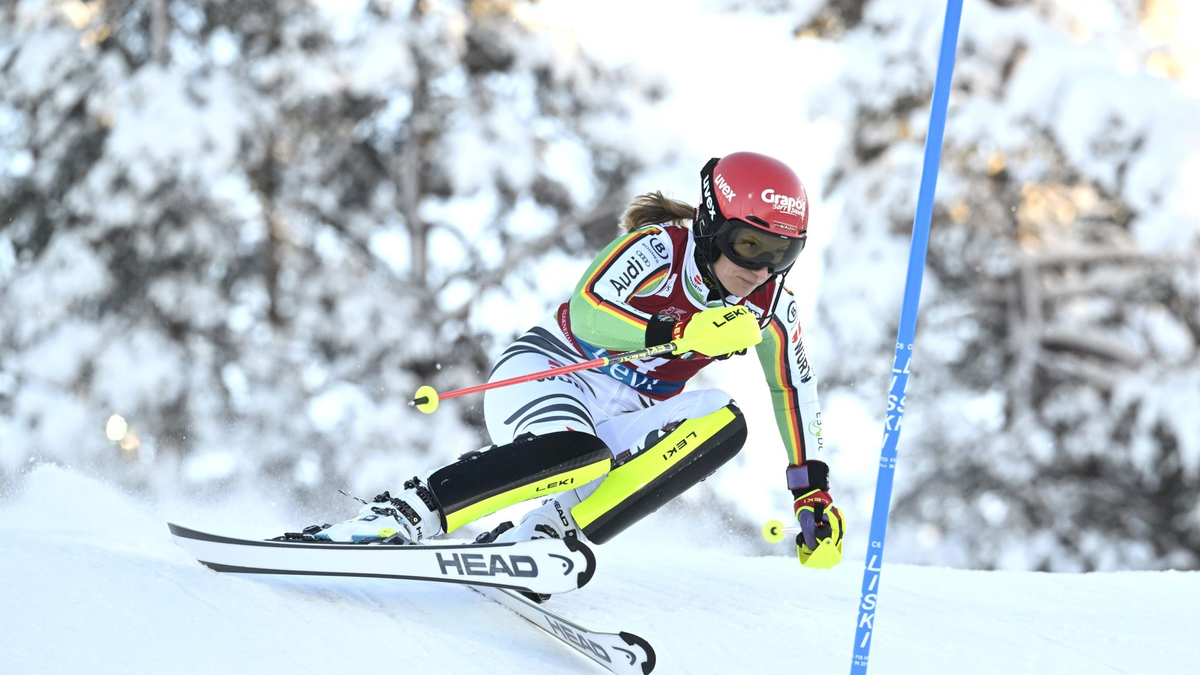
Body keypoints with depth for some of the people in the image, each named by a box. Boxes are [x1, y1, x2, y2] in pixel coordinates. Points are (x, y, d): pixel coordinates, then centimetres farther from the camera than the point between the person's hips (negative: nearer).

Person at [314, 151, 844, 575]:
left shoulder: (770, 303, -1)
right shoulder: (657, 248, -18)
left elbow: (794, 387, 11)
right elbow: (587, 311, -33)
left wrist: (813, 490, 7)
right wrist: (681, 332, -46)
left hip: (624, 424, 6)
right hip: (548, 374, -6)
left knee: (723, 423, -25)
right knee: (576, 451, -41)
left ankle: (548, 533, -29)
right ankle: (402, 514, -33)